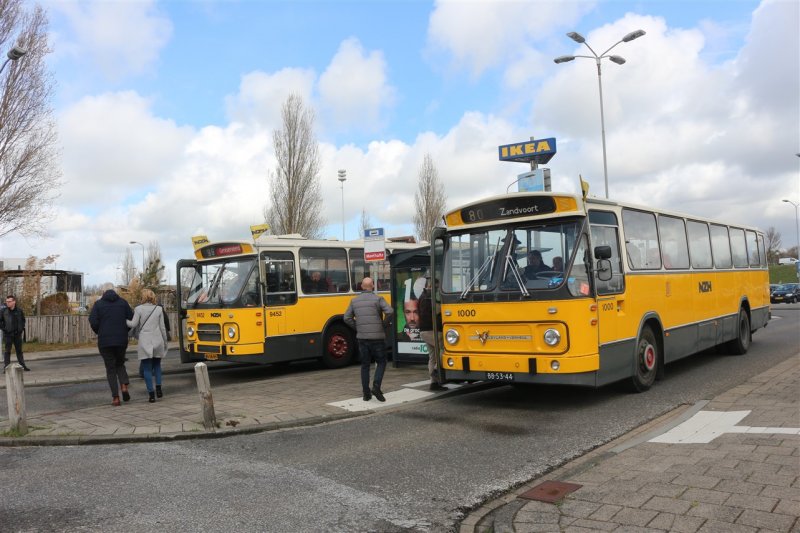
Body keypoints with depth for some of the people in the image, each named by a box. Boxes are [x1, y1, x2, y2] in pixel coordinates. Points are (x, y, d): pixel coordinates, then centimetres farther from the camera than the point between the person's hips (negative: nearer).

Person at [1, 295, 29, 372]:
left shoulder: (19, 311, 2)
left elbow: (23, 320, 16)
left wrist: (22, 328, 6)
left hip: (17, 334, 2)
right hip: (7, 334, -2)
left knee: (19, 351, 12)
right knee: (7, 351, 1)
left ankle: (23, 366, 19)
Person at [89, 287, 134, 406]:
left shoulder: (98, 304, 3)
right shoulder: (122, 302, 7)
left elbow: (93, 321, -8)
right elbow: (132, 319, 1)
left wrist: (99, 333, 11)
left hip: (105, 340, -1)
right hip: (122, 340, 1)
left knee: (111, 369, 8)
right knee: (120, 364, 22)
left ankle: (115, 397, 2)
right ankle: (124, 387, -2)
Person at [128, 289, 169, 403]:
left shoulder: (138, 309, -3)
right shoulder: (159, 309, 3)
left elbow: (133, 324, -7)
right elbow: (162, 327, 5)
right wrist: (165, 342, 14)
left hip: (145, 342, -2)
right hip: (157, 341, 2)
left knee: (147, 369, 3)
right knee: (157, 365, 20)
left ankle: (151, 394, 0)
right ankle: (158, 388, 9)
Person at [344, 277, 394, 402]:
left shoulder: (354, 301, 7)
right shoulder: (377, 299, -4)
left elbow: (347, 318, 4)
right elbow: (390, 312, -18)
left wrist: (357, 328, 10)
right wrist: (384, 325, -4)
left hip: (362, 337, 3)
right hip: (377, 337, -3)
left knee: (365, 365, 11)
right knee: (381, 362, 10)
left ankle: (366, 393, 11)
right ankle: (376, 386, -9)